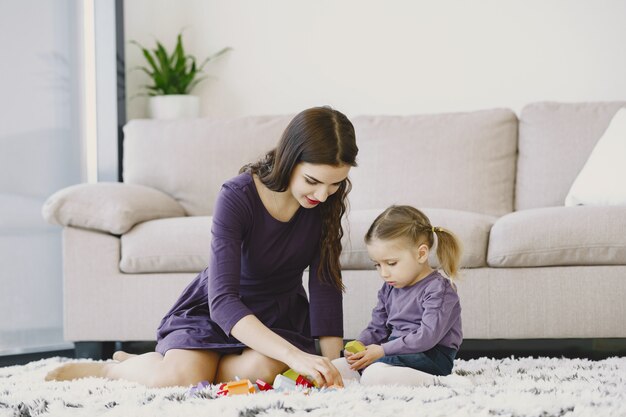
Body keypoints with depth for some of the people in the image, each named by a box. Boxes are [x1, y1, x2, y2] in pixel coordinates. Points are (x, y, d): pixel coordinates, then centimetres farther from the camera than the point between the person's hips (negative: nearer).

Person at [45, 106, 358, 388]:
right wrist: (295, 355, -46)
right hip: (217, 308, -3)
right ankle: (113, 369, 2)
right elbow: (222, 299, -35)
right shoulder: (237, 197, -27)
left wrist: (331, 365, -24)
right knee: (178, 378, -32)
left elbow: (326, 284, -11)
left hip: (280, 311, 3)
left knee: (262, 369, -34)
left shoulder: (327, 200, -15)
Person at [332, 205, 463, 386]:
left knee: (374, 375, -37)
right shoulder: (389, 289, 17)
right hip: (395, 353, 9)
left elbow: (427, 336, -21)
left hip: (429, 356, -9)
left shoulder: (439, 288, -11)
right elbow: (376, 329, 19)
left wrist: (383, 350, -20)